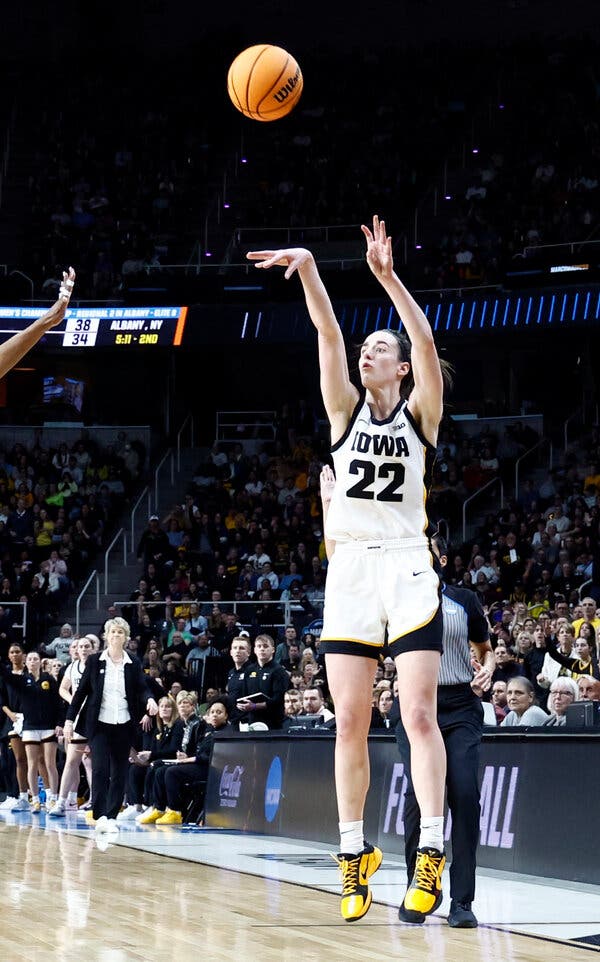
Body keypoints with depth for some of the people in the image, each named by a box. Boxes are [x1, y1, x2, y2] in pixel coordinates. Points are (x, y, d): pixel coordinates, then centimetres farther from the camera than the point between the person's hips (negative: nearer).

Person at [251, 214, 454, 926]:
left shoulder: (419, 413, 6)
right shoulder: (347, 409, 11)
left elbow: (426, 344, -11)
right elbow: (329, 335, -2)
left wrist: (388, 277, -21)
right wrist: (307, 268, -14)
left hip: (408, 567, -3)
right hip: (350, 570, 3)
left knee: (418, 715, -9)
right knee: (349, 723, 1)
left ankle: (431, 852, -11)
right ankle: (354, 854, 6)